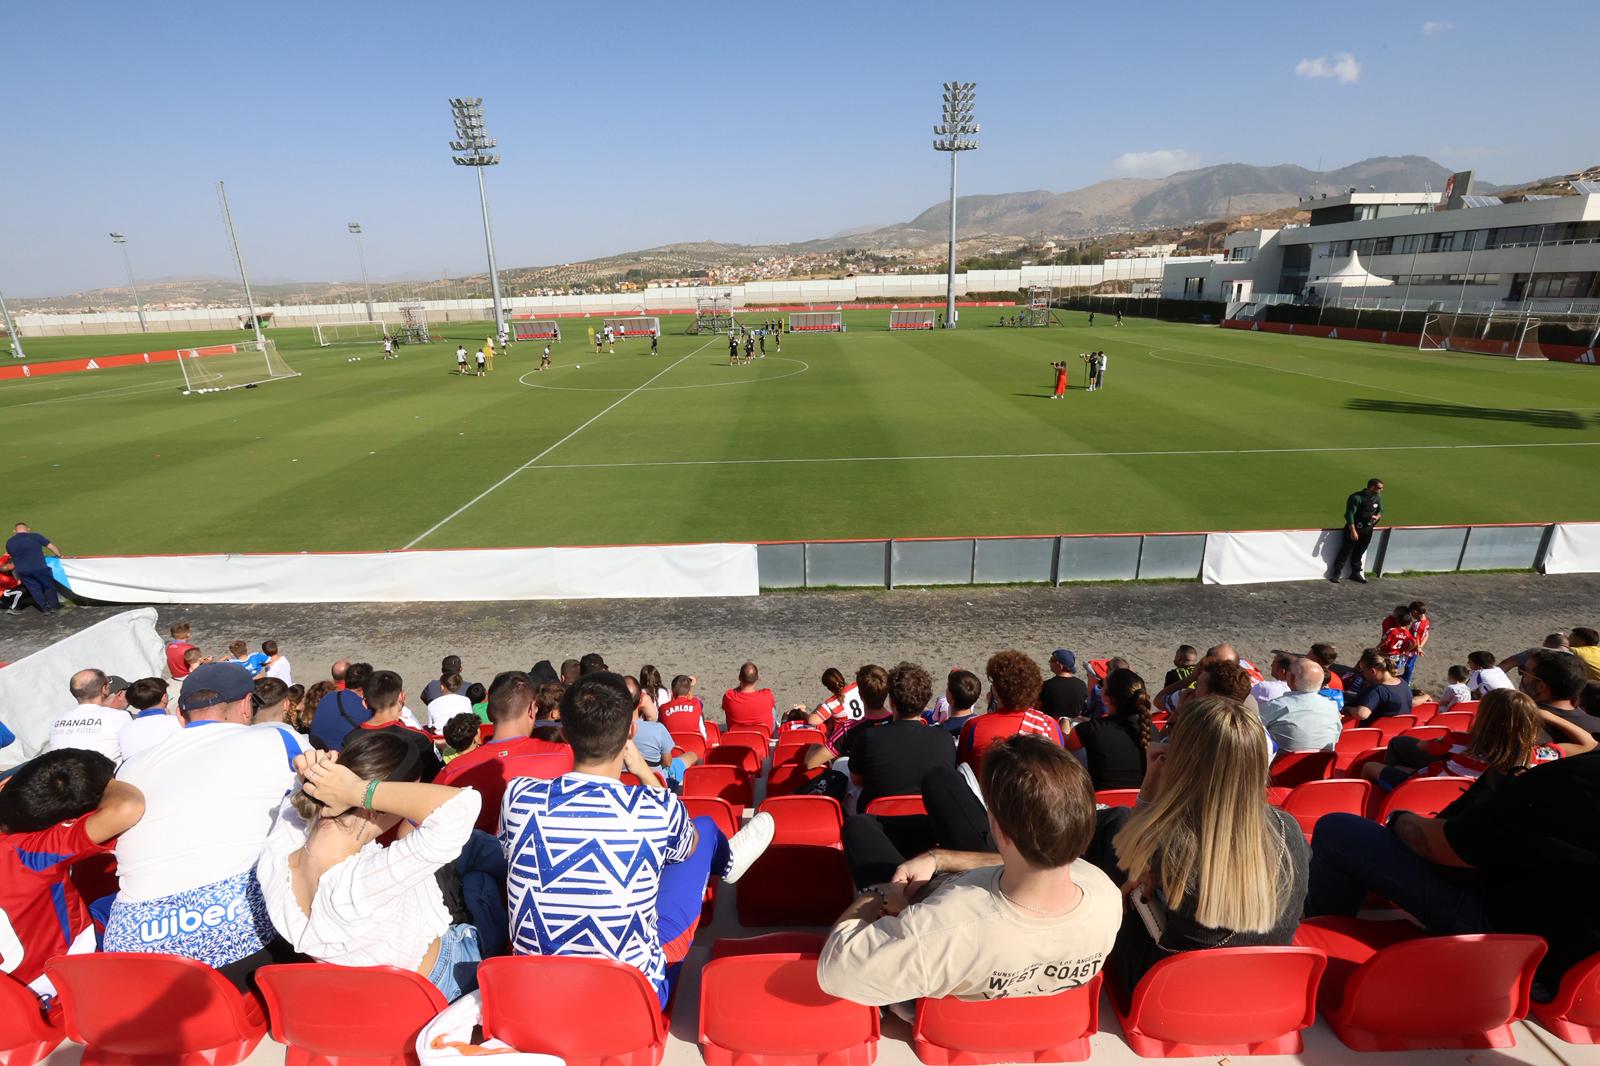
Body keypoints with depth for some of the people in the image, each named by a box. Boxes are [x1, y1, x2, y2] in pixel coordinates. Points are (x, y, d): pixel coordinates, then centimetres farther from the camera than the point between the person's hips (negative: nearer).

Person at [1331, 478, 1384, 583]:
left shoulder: (1378, 498, 3)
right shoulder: (1356, 497, -19)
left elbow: (1380, 511, 16)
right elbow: (1350, 514, -20)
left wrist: (1377, 516, -9)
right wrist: (1353, 531, -23)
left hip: (1368, 529, 6)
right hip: (1354, 527, -6)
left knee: (1359, 552, 15)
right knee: (1346, 551, -3)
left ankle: (1356, 573, 26)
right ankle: (1336, 574, 2)